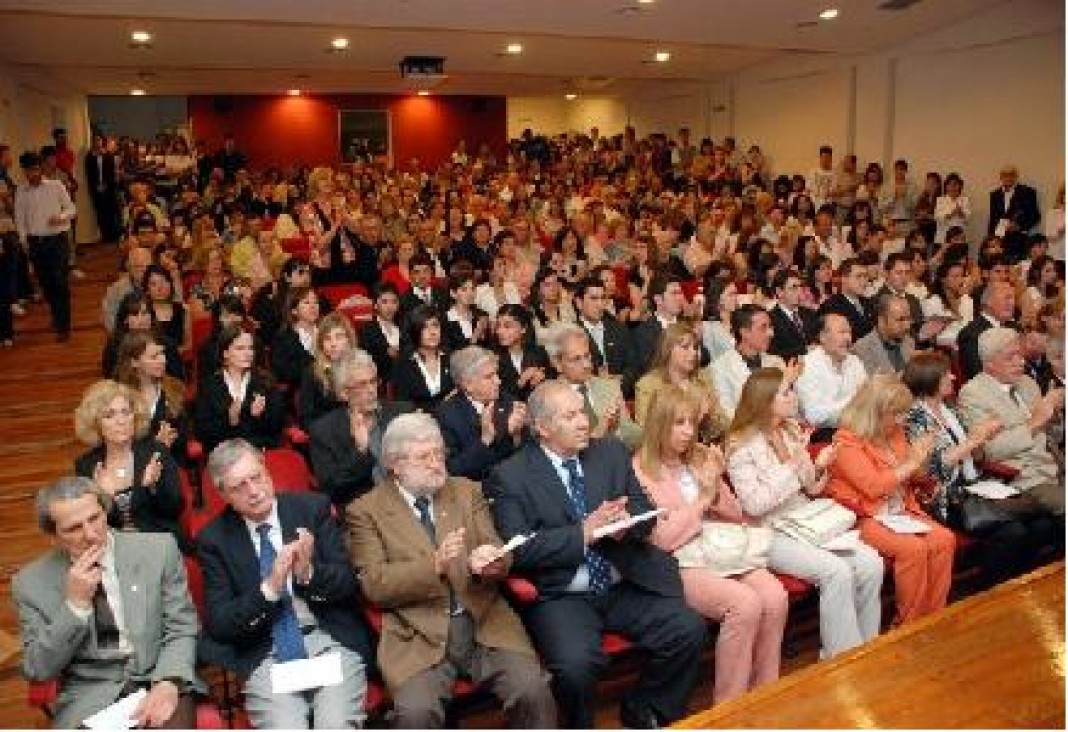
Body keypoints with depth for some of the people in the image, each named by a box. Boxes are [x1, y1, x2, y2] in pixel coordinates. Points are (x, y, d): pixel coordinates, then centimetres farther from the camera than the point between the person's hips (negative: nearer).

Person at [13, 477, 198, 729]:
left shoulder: (158, 549, 0)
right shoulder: (31, 582, 2)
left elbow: (181, 630, 1)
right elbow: (38, 671, 0)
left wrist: (169, 683, -18)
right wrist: (75, 604, -13)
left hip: (157, 682, -1)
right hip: (88, 699, 1)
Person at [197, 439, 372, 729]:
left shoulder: (313, 508, 3)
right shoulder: (214, 539, 4)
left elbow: (349, 583, 1)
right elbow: (218, 624, -2)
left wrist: (309, 573, -20)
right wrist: (269, 588, -18)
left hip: (332, 641, 0)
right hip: (264, 655, 0)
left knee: (336, 724, -24)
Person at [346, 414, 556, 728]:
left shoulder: (467, 491, 14)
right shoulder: (366, 510, 3)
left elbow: (499, 552, 11)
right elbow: (374, 584, -6)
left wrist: (493, 562, -14)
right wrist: (434, 565, -21)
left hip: (485, 622, 3)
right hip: (419, 635, -2)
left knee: (533, 690, -20)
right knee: (416, 711, -28)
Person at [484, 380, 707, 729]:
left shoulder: (612, 452, 10)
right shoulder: (509, 476, -5)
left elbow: (646, 513, 10)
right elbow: (519, 549, -13)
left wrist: (624, 522, -13)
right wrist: (583, 533, -19)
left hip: (626, 586, 5)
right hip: (561, 596, -4)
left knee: (689, 630, -14)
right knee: (576, 663, -30)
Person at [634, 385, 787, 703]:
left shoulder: (699, 459, 13)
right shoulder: (640, 471, -6)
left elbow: (736, 515, 16)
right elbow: (661, 539, -13)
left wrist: (716, 487, -3)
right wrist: (702, 498, -10)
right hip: (679, 564, -6)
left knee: (775, 596, -21)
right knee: (745, 603, -29)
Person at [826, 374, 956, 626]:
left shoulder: (894, 432, 10)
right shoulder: (847, 441, -12)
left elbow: (909, 478, 25)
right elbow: (874, 486, -21)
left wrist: (920, 457, 3)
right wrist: (911, 463, -15)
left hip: (900, 512, 8)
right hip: (865, 518, -8)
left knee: (945, 539, -15)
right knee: (913, 548, -28)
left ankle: (933, 617, -5)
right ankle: (909, 625, -12)